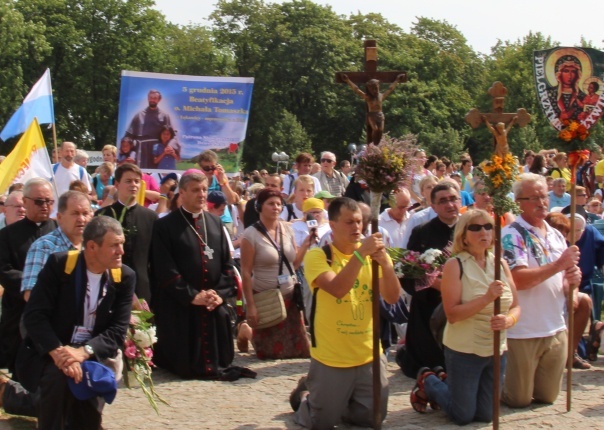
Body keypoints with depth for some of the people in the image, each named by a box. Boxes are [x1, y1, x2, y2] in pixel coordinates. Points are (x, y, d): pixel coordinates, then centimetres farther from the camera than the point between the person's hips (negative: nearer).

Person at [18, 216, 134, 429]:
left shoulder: (124, 277, -4)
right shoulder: (58, 265, -11)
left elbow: (117, 332, -8)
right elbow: (34, 316, -16)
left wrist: (84, 352, -27)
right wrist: (57, 352, -32)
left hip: (92, 357, 2)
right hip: (50, 352, -2)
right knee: (59, 375, -34)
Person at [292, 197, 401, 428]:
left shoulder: (372, 255, 1)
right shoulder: (317, 256, -12)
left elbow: (392, 298, -9)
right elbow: (337, 289, -28)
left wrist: (385, 263, -25)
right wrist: (360, 253, -35)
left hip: (369, 356, 4)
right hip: (330, 358, -4)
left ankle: (337, 401, 39)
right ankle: (304, 396, 37)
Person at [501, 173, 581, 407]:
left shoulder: (556, 235, 11)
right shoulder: (512, 235, -12)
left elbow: (562, 280, 17)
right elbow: (518, 280, -25)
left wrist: (572, 279, -6)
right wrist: (559, 265, -23)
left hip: (556, 329, 7)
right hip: (524, 332, -7)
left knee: (547, 397, 17)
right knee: (519, 400, 4)